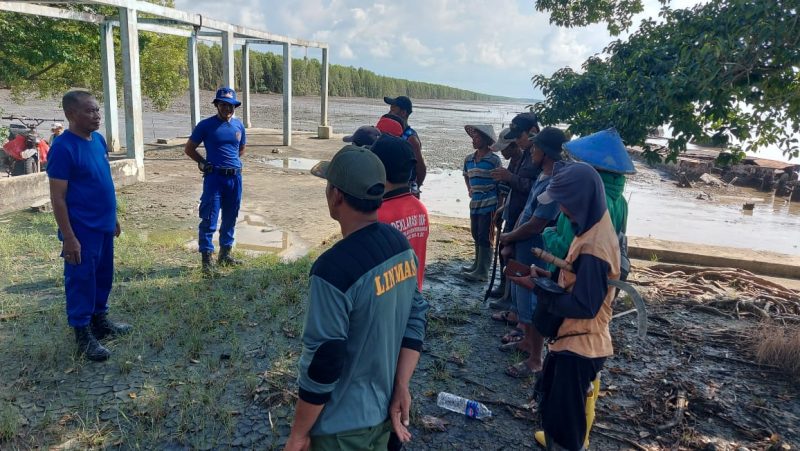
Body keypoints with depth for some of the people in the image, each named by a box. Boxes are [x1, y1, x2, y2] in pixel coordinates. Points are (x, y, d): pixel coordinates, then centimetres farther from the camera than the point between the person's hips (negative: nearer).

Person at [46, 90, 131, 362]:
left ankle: (100, 321, 35)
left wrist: (113, 217, 18)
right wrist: (69, 238, -19)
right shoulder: (63, 147, -18)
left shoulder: (98, 140, 6)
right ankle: (83, 334, 16)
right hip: (82, 230, -8)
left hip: (103, 226, 8)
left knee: (103, 276, 18)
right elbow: (58, 198, -18)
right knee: (81, 280, 4)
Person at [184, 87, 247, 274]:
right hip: (214, 177, -5)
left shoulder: (238, 125, 9)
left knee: (230, 218, 13)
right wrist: (205, 163, 2)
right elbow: (189, 149, 4)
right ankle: (207, 259, -2)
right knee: (209, 220, -7)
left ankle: (225, 254, 26)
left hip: (235, 177, 5)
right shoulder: (206, 125, -4)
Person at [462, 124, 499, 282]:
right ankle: (477, 266, 29)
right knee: (476, 236, 16)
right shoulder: (468, 159, 8)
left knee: (485, 238, -5)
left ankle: (482, 272, -1)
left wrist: (499, 207, -9)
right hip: (474, 204, 7)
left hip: (489, 205, -7)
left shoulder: (494, 160, -10)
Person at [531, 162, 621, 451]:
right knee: (554, 398, 29)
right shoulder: (595, 228, 3)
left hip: (580, 343, -10)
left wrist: (541, 290, -18)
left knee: (566, 410, 8)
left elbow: (584, 306, -26)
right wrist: (551, 277, 1)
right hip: (574, 338, 10)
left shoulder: (593, 246, -28)